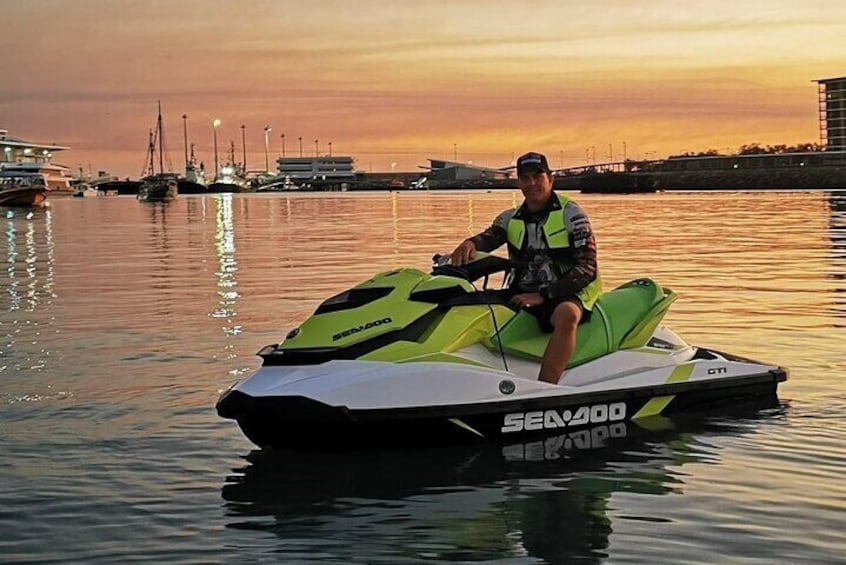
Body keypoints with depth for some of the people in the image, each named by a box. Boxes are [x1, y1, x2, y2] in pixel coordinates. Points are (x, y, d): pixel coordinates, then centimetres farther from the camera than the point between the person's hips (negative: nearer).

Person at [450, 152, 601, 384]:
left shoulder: (571, 214, -1)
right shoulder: (511, 219, 14)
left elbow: (587, 268, -9)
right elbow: (490, 237, -5)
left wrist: (542, 295, -19)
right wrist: (470, 243, -31)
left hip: (564, 295, -5)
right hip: (520, 295, 5)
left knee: (567, 315, -39)